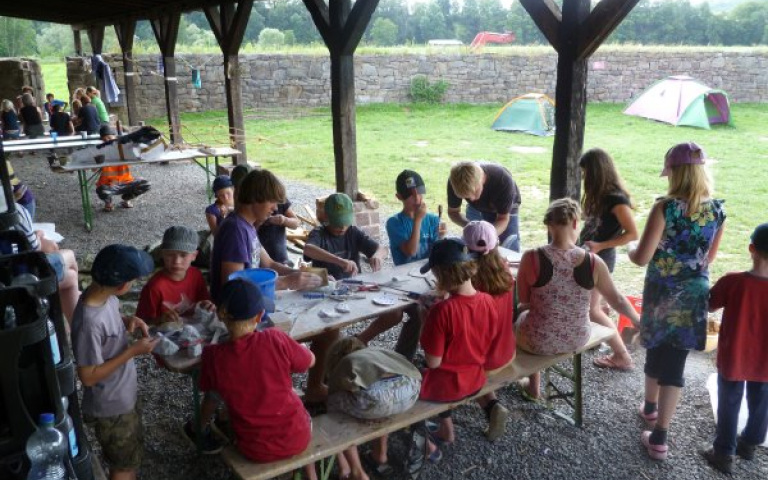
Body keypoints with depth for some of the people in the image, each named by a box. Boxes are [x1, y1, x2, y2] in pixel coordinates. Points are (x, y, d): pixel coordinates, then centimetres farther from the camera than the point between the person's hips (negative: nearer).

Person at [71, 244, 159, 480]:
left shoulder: (105, 295, -11)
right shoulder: (89, 322, -36)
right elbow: (88, 376, -26)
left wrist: (128, 320, -8)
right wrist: (132, 351, -26)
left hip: (124, 395, 8)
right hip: (111, 406, -8)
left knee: (133, 451, 30)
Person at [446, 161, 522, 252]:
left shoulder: (503, 180, -40)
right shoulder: (454, 182, -33)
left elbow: (503, 219, -28)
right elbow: (453, 212, -16)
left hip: (507, 208, -2)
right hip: (476, 209, 2)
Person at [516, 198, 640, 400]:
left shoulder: (532, 258, -21)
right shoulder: (593, 262, -14)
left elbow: (523, 301, -7)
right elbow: (617, 299, 1)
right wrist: (638, 320, 20)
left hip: (539, 342, -2)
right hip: (578, 340, 3)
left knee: (518, 316, 32)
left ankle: (533, 387, 43)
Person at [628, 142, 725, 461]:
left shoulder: (666, 207, -16)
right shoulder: (717, 210, -2)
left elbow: (642, 257, -17)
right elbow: (709, 258, 11)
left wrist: (630, 251, 4)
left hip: (662, 293, -2)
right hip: (695, 294, 3)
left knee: (656, 349, 19)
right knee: (674, 361, 6)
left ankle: (650, 406, 44)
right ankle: (658, 438, 10)